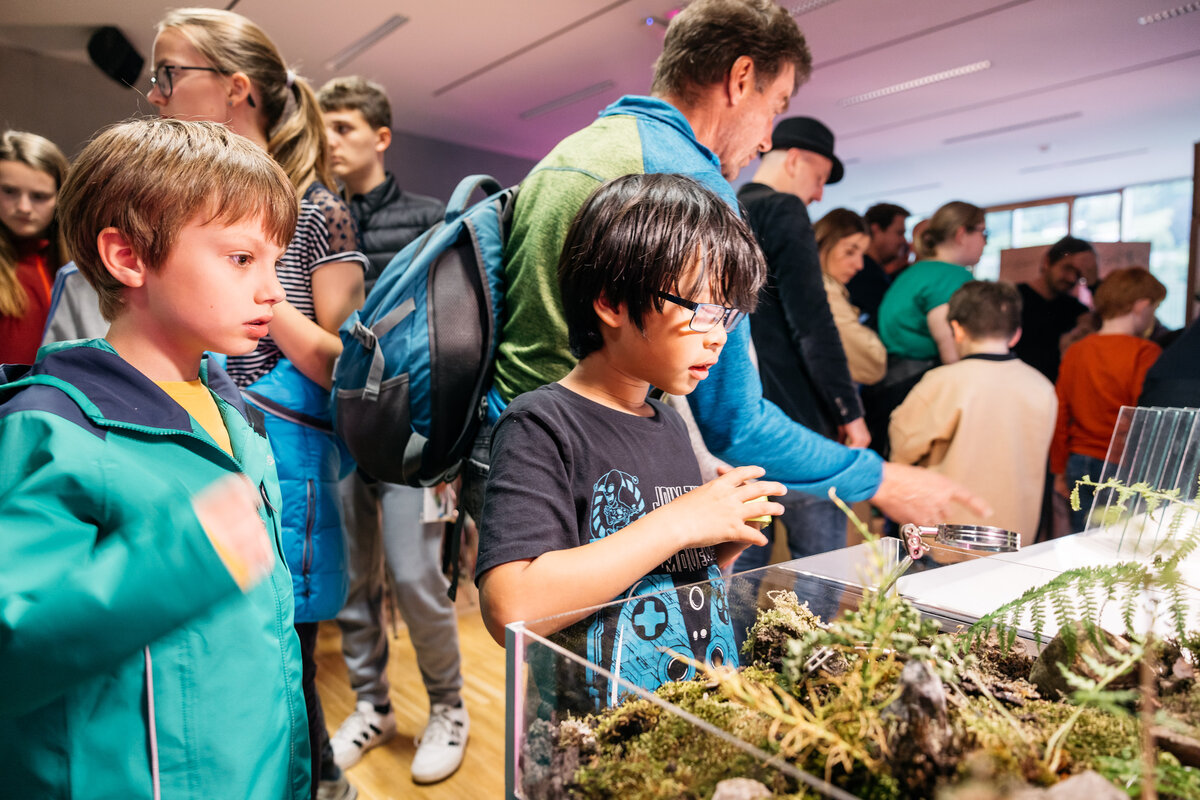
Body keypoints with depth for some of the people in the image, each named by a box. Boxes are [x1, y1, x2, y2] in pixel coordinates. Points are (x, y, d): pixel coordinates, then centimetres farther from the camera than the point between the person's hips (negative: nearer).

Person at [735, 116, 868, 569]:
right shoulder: (783, 210, -7)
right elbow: (812, 324, -15)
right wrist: (850, 411, -10)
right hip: (790, 417, -8)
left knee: (741, 559, 14)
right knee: (821, 566, 1)